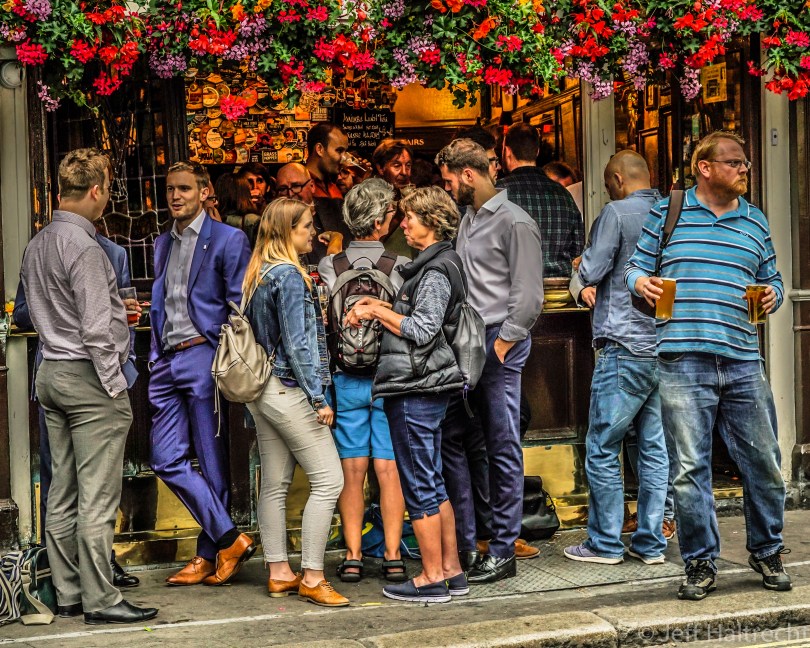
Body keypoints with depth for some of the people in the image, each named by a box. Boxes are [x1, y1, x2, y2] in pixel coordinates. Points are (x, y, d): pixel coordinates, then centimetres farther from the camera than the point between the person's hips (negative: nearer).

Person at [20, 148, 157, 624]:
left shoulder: (37, 244, 12)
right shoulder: (83, 246, -16)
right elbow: (95, 329, -19)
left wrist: (114, 307, 24)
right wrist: (116, 385, -12)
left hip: (51, 372, 9)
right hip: (88, 375, -9)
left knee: (63, 493, 12)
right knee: (97, 497, -4)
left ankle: (68, 593, 18)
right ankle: (100, 600, 0)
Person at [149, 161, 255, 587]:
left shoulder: (227, 240, -2)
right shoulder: (162, 244, 19)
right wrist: (156, 356, 12)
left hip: (204, 358, -7)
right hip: (167, 362, 7)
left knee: (212, 461, 0)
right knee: (167, 460, 2)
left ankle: (209, 555, 9)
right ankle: (229, 538, 9)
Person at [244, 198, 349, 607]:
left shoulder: (258, 274, 13)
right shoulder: (289, 276, -14)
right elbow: (297, 343, -17)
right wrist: (318, 397, -15)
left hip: (261, 389, 10)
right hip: (287, 389, -10)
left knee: (275, 484, 11)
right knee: (328, 480, -6)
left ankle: (279, 574, 16)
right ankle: (312, 578, -6)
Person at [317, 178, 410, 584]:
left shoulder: (328, 266, -3)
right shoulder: (401, 267, -7)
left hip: (346, 379, 1)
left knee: (351, 471, 7)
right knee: (389, 470, 4)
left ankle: (353, 556, 8)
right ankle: (393, 556, 6)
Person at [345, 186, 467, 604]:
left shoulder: (436, 271, -14)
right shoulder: (435, 265, 17)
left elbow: (422, 331, -20)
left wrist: (378, 311, -11)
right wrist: (377, 307, 10)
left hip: (416, 389, -10)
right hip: (424, 386, 10)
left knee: (419, 485, -4)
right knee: (433, 483, 14)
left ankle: (432, 579, 3)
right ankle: (451, 571, 20)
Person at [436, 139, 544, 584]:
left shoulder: (514, 223, -9)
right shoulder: (467, 218, 16)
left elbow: (528, 297, -13)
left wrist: (500, 346, -15)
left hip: (500, 346, -8)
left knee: (503, 448, -2)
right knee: (449, 436, 9)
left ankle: (503, 552, 5)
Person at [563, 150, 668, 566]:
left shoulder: (617, 213, -7)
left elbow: (592, 272, -11)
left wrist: (582, 266, 13)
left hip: (626, 348, -7)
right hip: (665, 346, 7)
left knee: (602, 448, 1)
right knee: (655, 447, 9)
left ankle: (605, 543, 4)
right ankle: (650, 542, 12)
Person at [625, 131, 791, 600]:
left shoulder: (756, 221, 16)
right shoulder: (667, 213, 8)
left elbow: (773, 278, 22)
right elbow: (636, 266, 11)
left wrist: (772, 294, 0)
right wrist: (641, 282, -11)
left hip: (743, 363, 3)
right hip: (683, 362, -3)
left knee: (763, 462, 6)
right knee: (689, 468, -1)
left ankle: (767, 552, 27)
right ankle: (701, 563, 12)